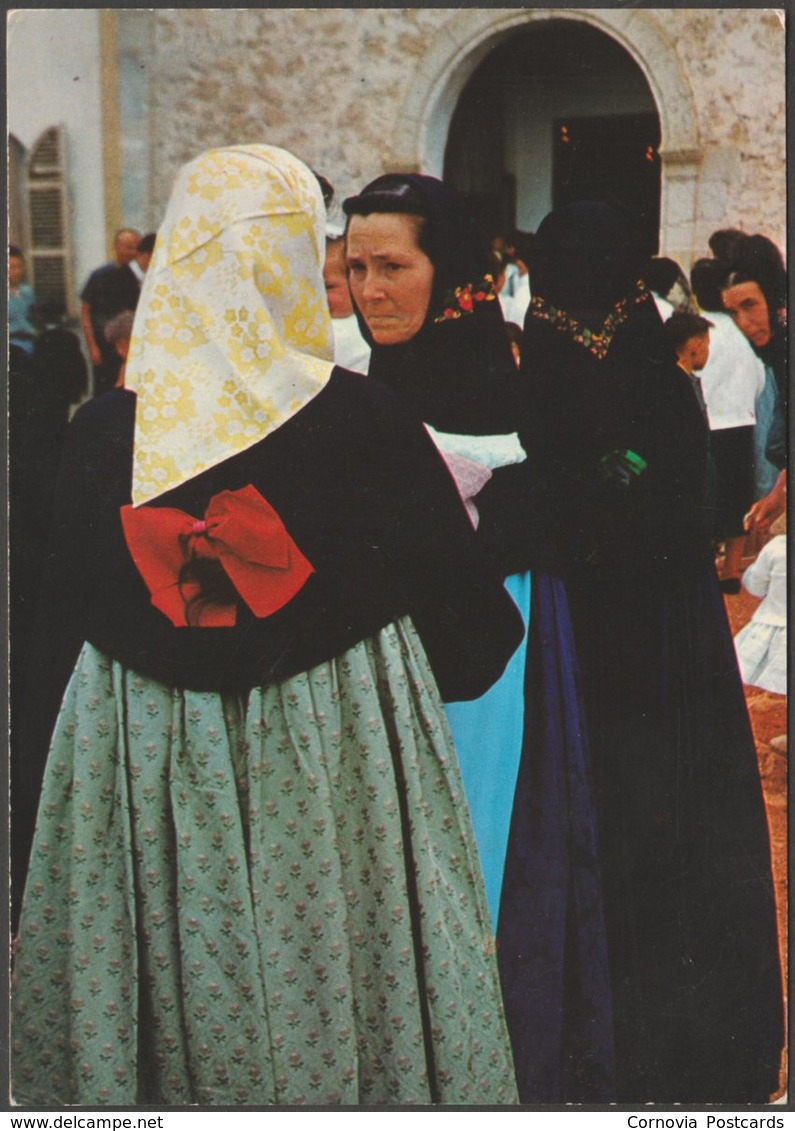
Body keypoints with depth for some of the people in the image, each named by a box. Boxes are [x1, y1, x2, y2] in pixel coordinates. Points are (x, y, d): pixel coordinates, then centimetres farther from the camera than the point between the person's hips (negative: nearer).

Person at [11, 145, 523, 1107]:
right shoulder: (366, 421, -11)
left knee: (189, 994, 15)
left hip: (146, 785, 2)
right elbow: (468, 630, -4)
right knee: (333, 999, 12)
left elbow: (65, 639, 3)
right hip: (341, 779, -2)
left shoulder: (104, 435, -5)